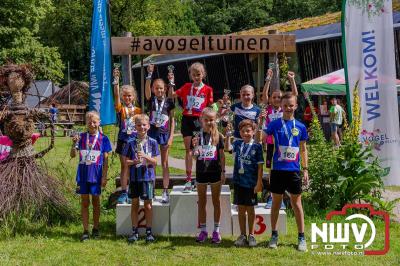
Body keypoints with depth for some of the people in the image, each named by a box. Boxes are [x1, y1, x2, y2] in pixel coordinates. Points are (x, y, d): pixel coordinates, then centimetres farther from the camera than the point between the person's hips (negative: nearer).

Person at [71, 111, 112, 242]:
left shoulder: (103, 138, -2)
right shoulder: (81, 137, 2)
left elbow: (105, 160, -1)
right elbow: (72, 155, -1)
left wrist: (104, 177, -5)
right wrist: (74, 143, -19)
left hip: (96, 174, -1)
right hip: (83, 173, 1)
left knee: (95, 201, 9)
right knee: (84, 202, 4)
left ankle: (96, 228, 22)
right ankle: (85, 231, 9)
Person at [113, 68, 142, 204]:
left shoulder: (138, 110, 5)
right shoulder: (120, 108, -4)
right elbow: (116, 95, -16)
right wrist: (116, 81, -25)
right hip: (123, 140, -1)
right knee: (124, 166, 4)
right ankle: (124, 193, 8)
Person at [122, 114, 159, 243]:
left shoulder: (152, 142, 1)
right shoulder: (131, 143, 1)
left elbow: (154, 161, -2)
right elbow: (126, 161, 1)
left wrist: (145, 156, -18)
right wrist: (134, 162, -18)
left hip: (148, 176, -1)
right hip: (134, 177, 1)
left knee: (148, 205, 4)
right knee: (135, 204, 7)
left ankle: (149, 231, 13)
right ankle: (134, 231, 15)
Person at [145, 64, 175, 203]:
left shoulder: (169, 102, 0)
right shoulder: (151, 100, 1)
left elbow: (172, 120, 1)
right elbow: (146, 89, -18)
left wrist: (171, 136, -5)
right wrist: (149, 74, -30)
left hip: (165, 133, 0)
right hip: (152, 132, 1)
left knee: (165, 163, 5)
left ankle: (165, 192, 9)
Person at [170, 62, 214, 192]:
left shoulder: (207, 89, 1)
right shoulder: (186, 87, 8)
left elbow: (210, 107, 5)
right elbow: (173, 95, 7)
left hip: (200, 120, -2)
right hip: (187, 119, 2)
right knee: (188, 150, 4)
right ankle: (188, 180, 8)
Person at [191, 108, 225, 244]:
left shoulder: (218, 136, -3)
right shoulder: (197, 136, -2)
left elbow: (222, 155, 1)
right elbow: (194, 155, -3)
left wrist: (223, 171, -1)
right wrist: (195, 147, -23)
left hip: (215, 172, -1)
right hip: (201, 172, 1)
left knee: (216, 201, 9)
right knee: (201, 202, 9)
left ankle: (216, 230, 17)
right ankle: (203, 230, 19)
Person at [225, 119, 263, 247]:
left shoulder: (257, 146, -4)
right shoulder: (237, 143, 5)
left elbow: (260, 166, -5)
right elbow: (227, 148, -15)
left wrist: (259, 182, -9)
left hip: (251, 183, -3)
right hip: (238, 181, 3)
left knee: (250, 209, 6)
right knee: (241, 209, 10)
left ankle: (251, 235, 18)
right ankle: (242, 235, 20)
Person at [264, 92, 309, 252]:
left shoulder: (300, 127, 4)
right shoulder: (274, 124, 0)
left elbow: (303, 149, 10)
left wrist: (305, 169, 5)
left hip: (294, 170, 1)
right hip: (278, 169, -1)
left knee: (296, 203, 6)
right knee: (276, 202, 9)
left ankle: (301, 237, 14)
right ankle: (274, 235, 20)